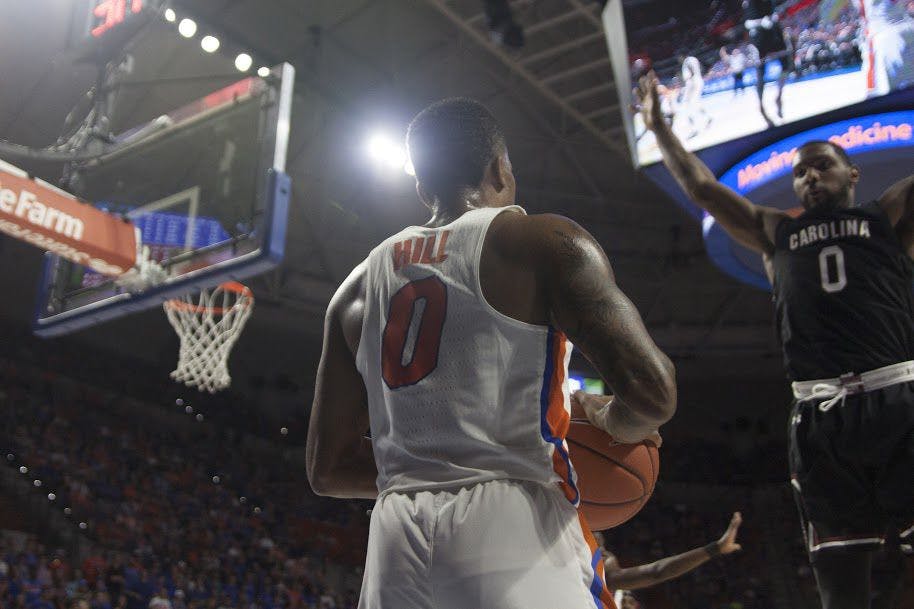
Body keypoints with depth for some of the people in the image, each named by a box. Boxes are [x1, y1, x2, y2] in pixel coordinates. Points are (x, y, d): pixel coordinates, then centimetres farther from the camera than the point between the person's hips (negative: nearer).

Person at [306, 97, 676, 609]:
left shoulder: (358, 287, 16)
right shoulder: (545, 241, 1)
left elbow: (328, 469, 18)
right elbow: (653, 391, -11)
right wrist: (606, 421, 11)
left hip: (395, 543, 5)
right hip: (515, 529, -5)